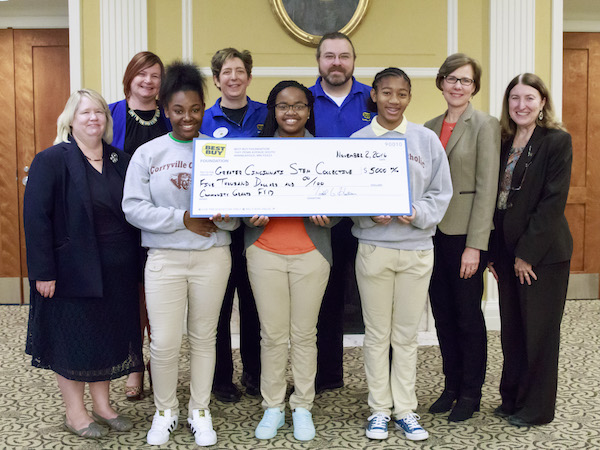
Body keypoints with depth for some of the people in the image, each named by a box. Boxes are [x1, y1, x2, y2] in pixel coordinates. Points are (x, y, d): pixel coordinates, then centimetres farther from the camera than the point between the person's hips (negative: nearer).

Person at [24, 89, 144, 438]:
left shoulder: (121, 162, 8)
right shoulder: (51, 161, -8)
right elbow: (36, 217, -13)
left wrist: (135, 263, 4)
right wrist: (44, 271, -18)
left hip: (117, 271, 5)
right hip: (73, 270, -5)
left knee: (109, 334, 13)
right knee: (72, 336, 7)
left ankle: (102, 404, 30)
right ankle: (75, 412, 23)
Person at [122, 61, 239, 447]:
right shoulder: (148, 153, 3)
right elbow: (134, 208, -4)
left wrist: (224, 216, -20)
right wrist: (184, 219, -13)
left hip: (212, 256, 1)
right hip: (164, 258, 0)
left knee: (204, 337, 10)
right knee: (164, 343, -1)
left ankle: (200, 411, 27)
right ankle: (165, 411, 23)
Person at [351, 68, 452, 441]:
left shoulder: (427, 140, 3)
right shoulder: (357, 141, 1)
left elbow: (441, 193, 3)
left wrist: (418, 213, -15)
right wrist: (370, 213, -17)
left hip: (417, 248, 1)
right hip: (373, 247, 0)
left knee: (407, 334, 9)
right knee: (377, 334, 8)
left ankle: (406, 409, 22)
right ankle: (379, 408, 22)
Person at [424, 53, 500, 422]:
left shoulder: (485, 125, -6)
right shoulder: (430, 127, 12)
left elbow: (487, 187, -11)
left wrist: (475, 245, -16)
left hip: (466, 235, -5)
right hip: (434, 233, 6)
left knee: (468, 314, 4)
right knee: (443, 313, 12)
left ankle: (471, 394, 19)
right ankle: (451, 386, 27)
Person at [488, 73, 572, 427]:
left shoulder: (557, 141, -9)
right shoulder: (504, 143, 10)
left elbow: (554, 201, -15)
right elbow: (498, 199, 10)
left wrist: (528, 252, -16)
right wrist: (495, 251, 4)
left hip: (543, 253, -6)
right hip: (507, 252, 6)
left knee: (540, 331, 5)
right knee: (512, 329, 13)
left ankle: (537, 407, 19)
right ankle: (512, 398, 28)